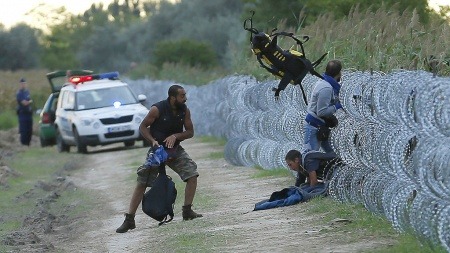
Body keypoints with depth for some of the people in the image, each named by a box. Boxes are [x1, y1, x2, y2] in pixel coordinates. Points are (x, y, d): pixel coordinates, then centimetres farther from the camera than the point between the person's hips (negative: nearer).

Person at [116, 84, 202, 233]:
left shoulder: (185, 110, -6)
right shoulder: (157, 109, -18)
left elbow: (190, 132, 0)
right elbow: (143, 127, -8)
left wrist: (175, 136, -18)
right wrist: (153, 141, -24)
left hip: (175, 149, 4)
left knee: (192, 174, -13)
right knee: (141, 183, -6)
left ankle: (187, 211, 0)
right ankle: (129, 220, -1)